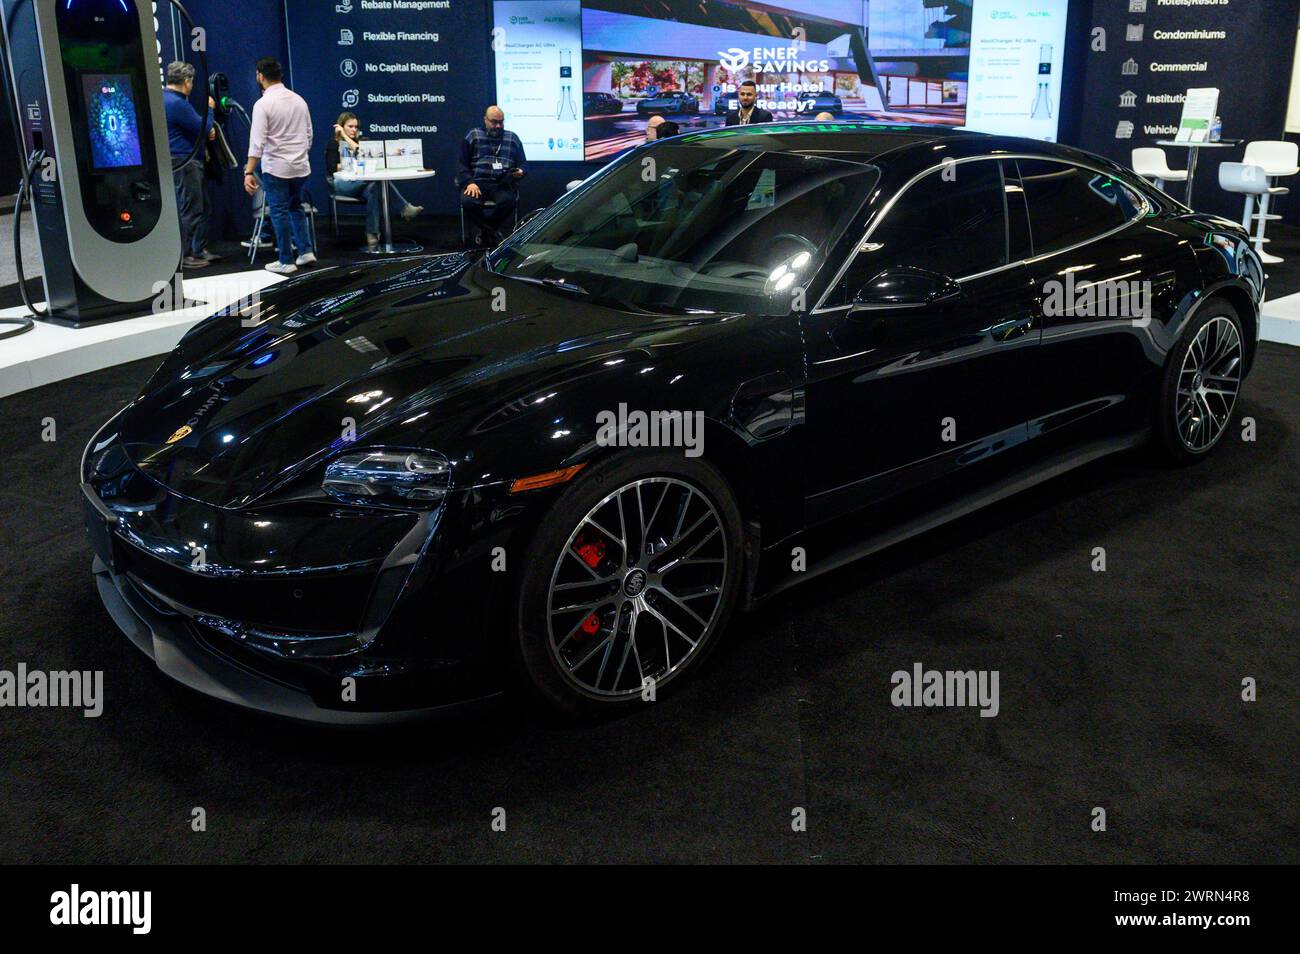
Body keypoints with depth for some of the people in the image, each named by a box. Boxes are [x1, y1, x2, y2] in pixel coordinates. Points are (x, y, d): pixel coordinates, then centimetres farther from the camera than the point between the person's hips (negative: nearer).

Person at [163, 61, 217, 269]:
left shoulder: (166, 98, 14)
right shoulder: (177, 103, -19)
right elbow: (204, 129, -15)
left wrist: (207, 129, 6)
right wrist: (209, 108, 1)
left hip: (189, 162, 10)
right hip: (184, 163, -10)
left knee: (203, 208, 16)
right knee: (190, 211, -5)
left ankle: (200, 250, 23)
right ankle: (184, 256, 0)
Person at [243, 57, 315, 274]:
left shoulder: (263, 104, -13)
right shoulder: (299, 100, 6)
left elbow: (257, 142, -19)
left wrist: (249, 172, -19)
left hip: (276, 168, -6)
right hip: (301, 166, 6)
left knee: (279, 213, 3)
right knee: (296, 207, 21)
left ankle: (286, 261, 7)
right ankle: (306, 250, 13)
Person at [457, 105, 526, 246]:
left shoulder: (513, 138, 22)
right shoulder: (472, 136, 17)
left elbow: (523, 163, 23)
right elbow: (462, 164, 9)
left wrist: (520, 171, -3)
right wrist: (469, 182, -10)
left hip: (503, 183, 1)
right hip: (478, 181, -1)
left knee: (509, 201, -35)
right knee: (468, 202, -34)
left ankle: (484, 230, -6)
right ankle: (492, 232, -7)